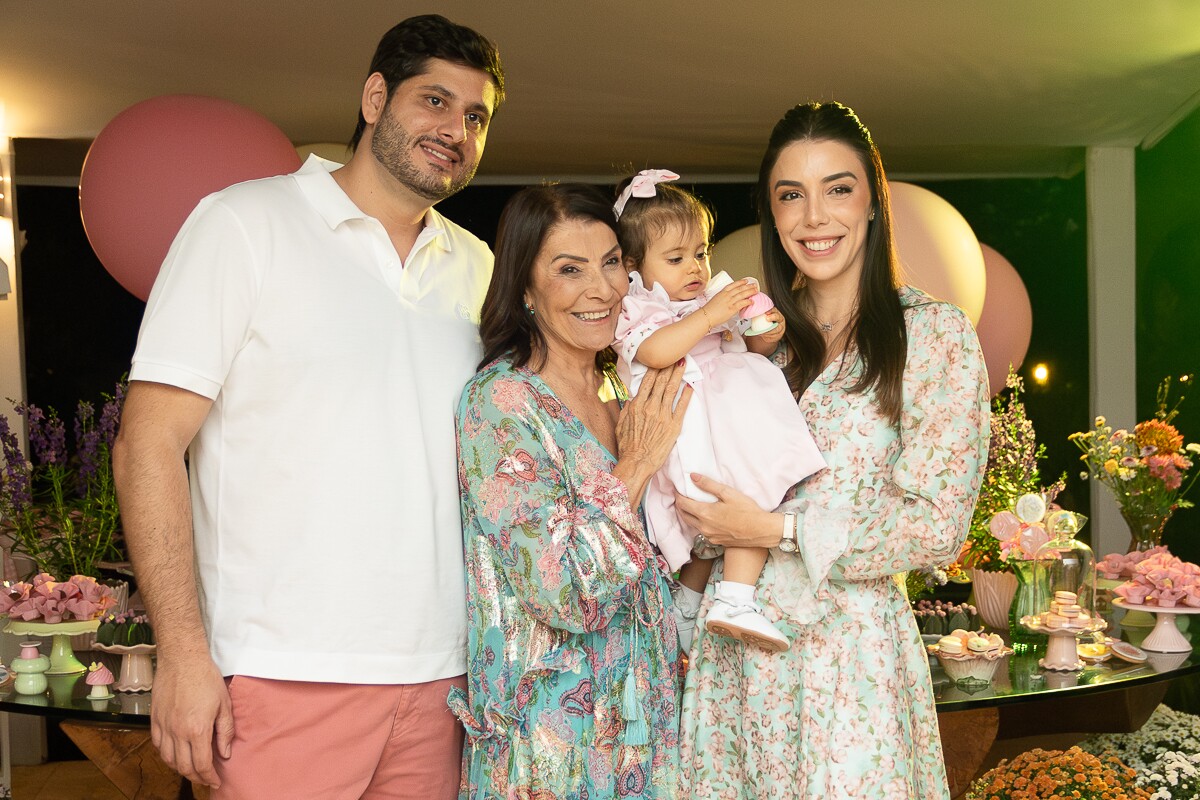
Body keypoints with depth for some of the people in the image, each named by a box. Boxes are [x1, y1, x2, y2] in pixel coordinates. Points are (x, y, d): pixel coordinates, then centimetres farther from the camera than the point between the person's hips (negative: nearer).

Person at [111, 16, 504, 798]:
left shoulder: (476, 268, 13)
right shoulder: (245, 224, -2)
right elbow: (149, 445, -7)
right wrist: (184, 654, -13)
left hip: (441, 675, 5)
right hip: (287, 677, -4)